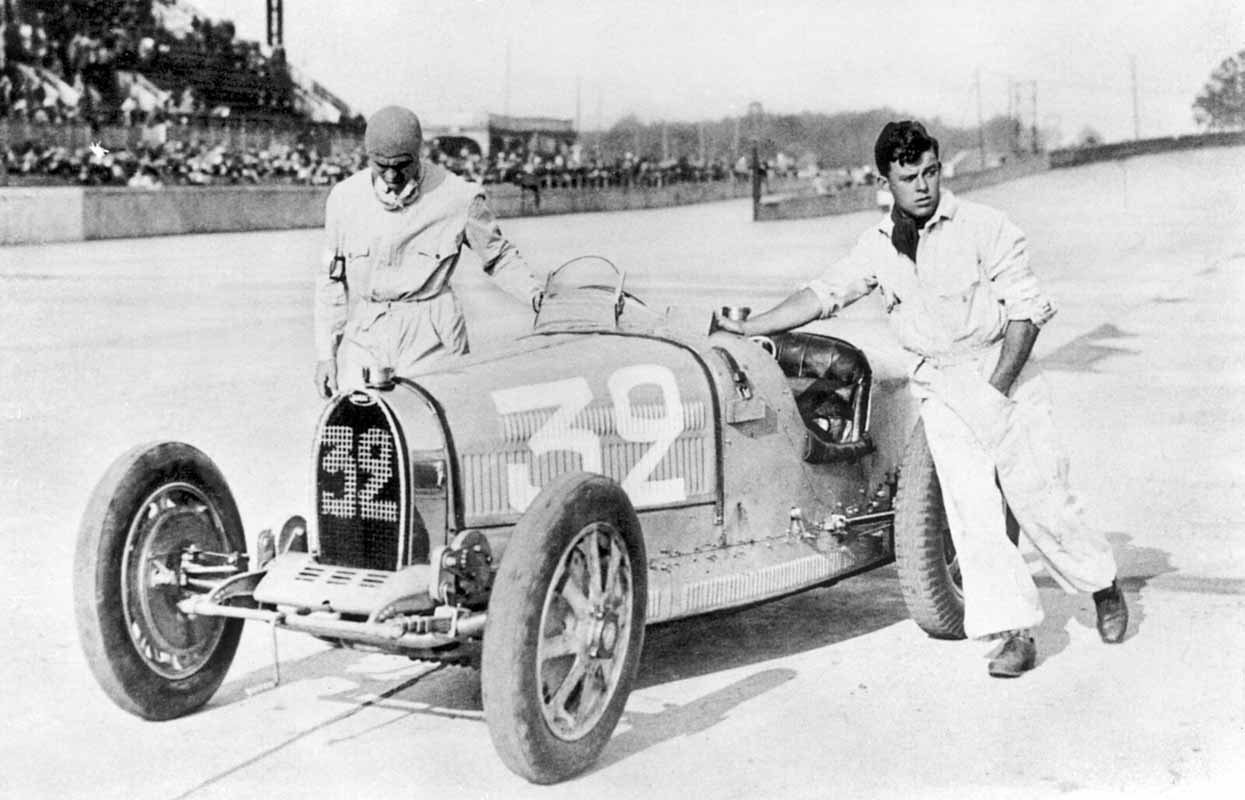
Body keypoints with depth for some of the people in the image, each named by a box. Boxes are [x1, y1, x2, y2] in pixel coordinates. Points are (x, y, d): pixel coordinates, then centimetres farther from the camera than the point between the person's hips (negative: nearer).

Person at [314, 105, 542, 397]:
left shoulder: (458, 197, -4)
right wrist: (325, 353, 9)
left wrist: (537, 297, -6)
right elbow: (331, 278, 11)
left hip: (429, 343, -2)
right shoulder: (345, 197, 3)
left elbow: (499, 256, 9)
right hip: (363, 339, 2)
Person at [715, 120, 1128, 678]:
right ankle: (1015, 635, 0)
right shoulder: (877, 246, 6)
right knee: (970, 511, -4)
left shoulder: (984, 228, -9)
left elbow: (1028, 308, -10)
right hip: (937, 388, 4)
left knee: (1038, 497, -1)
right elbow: (821, 295, 10)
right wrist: (749, 329, 3)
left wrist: (997, 386, -16)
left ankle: (1103, 584, 25)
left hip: (1000, 371, -4)